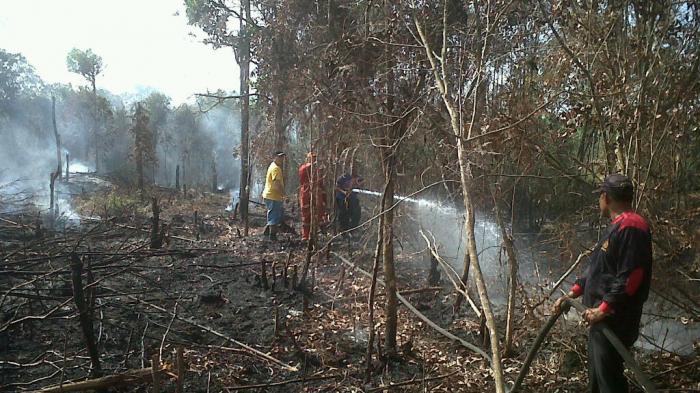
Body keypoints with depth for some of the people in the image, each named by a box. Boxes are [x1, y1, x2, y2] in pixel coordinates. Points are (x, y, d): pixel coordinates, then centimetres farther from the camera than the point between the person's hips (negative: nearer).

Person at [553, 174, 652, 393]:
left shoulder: (631, 227, -18)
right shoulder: (617, 226, 16)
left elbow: (630, 277, -25)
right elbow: (598, 269, 21)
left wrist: (603, 309, -22)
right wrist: (572, 293, 15)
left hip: (615, 320, -11)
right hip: (602, 317, 11)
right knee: (596, 375, 21)